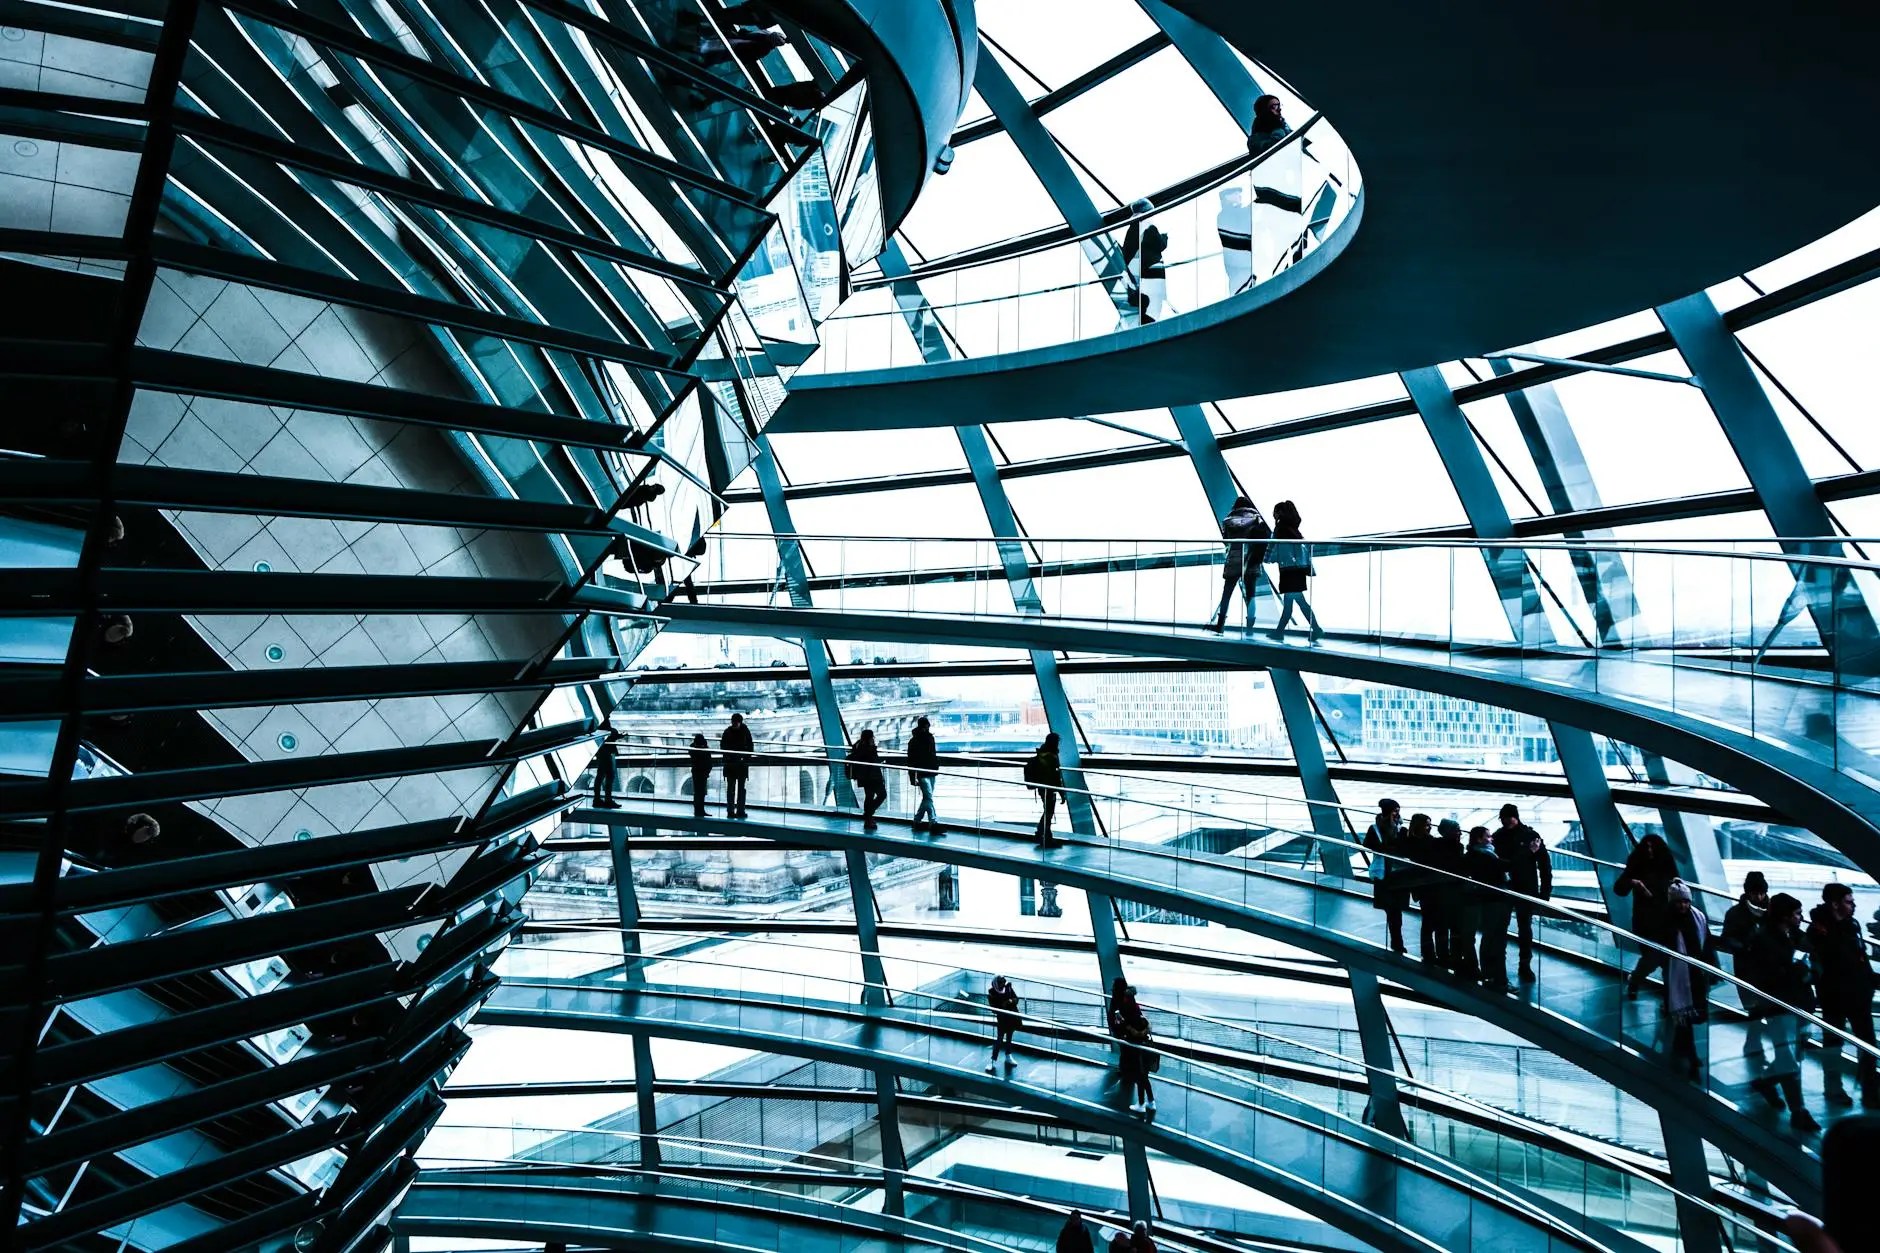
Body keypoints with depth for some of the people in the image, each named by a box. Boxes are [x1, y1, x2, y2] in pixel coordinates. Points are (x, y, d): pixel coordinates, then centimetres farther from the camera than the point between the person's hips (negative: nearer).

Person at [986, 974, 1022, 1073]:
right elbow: (994, 1009, -17)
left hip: (1013, 1016, 4)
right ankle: (993, 1060, 5)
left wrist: (1011, 1001, -23)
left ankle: (1008, 1056, 36)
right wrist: (1003, 1005, -33)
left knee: (1009, 1037, 20)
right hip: (1002, 1018, -4)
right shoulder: (991, 993, -17)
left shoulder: (1008, 987, -8)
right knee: (999, 1039, -3)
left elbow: (1016, 999, -2)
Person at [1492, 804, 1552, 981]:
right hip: (1503, 889, 2)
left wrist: (1545, 891, -8)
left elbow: (1544, 865, -4)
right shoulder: (1498, 837, 0)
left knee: (1525, 928, 6)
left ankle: (1525, 965, 16)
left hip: (1526, 890, -2)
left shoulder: (1531, 836, -5)